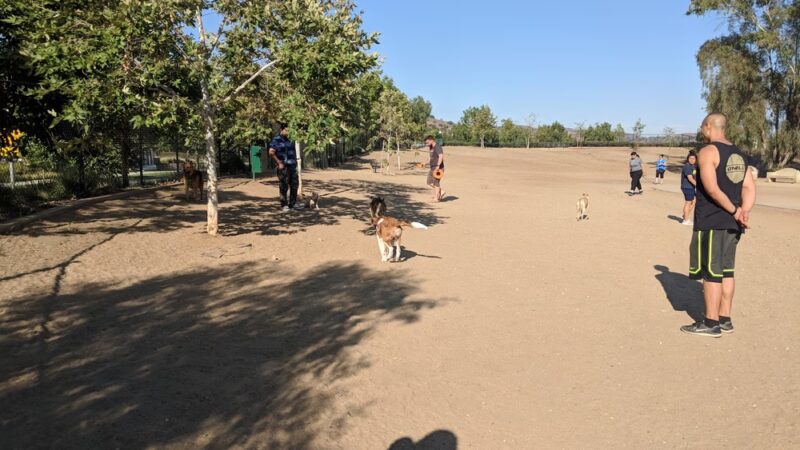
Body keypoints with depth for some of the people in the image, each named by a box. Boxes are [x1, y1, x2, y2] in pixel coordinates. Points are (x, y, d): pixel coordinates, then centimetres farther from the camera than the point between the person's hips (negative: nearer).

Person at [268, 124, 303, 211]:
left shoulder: (288, 140, 17)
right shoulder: (276, 140, -8)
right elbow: (271, 152, -18)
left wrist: (295, 161, 14)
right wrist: (279, 162, -16)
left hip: (292, 166, 8)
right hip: (283, 167, -8)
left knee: (294, 184, 11)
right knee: (284, 186, -3)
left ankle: (293, 203, 20)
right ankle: (284, 205, 5)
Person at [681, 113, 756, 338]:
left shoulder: (707, 152, -11)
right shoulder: (738, 154, 15)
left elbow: (712, 189, -21)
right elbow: (750, 187, 7)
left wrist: (734, 211, -13)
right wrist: (744, 212, -5)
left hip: (711, 222, -8)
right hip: (731, 224, 8)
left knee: (710, 272, -2)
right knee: (725, 271, 13)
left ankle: (711, 323, 3)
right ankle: (724, 320, 20)